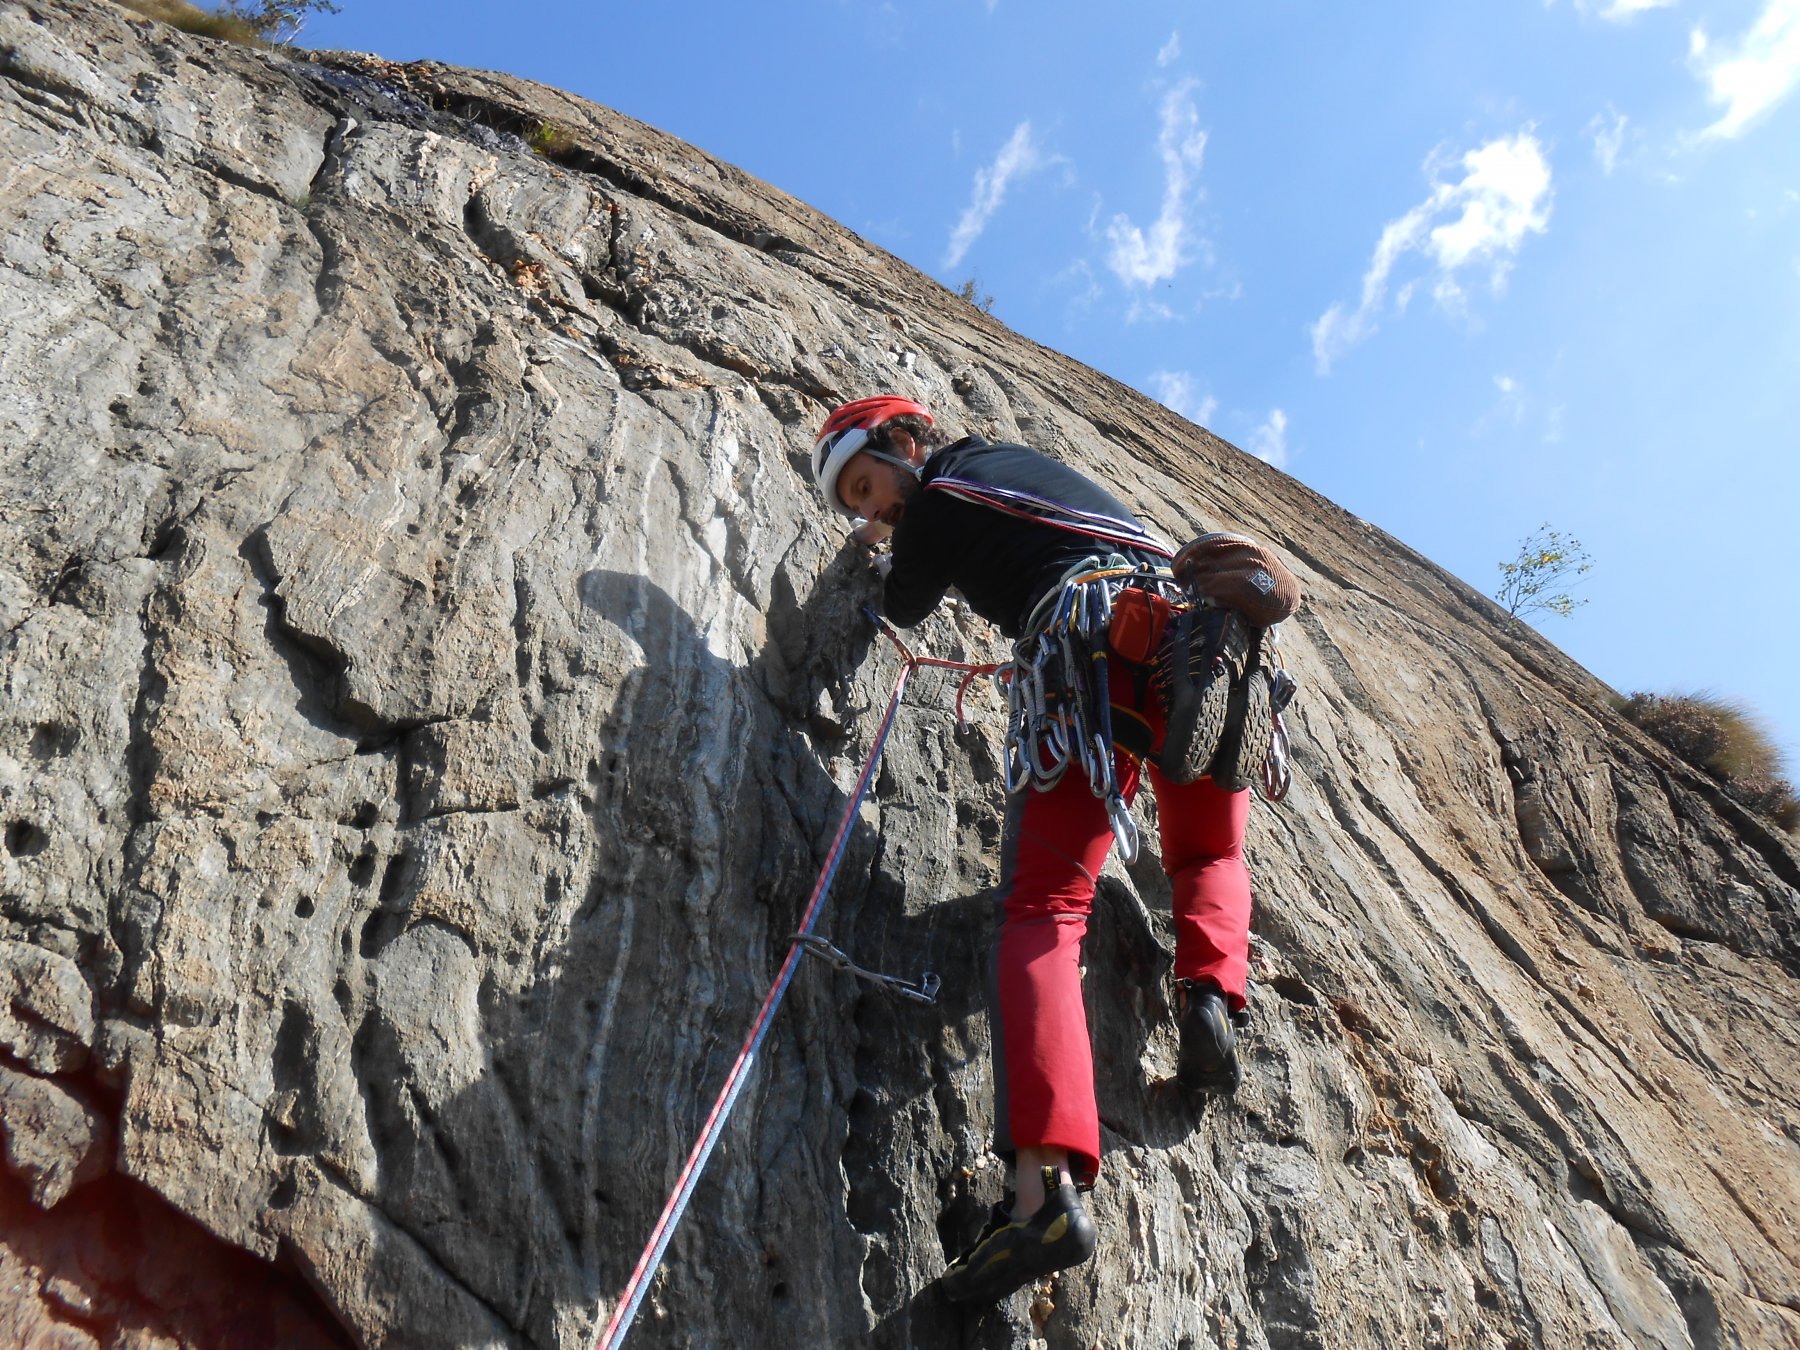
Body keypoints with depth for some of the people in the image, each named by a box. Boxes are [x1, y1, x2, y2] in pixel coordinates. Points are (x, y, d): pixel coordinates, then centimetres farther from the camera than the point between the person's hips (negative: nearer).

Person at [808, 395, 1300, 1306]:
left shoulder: (937, 505, 13)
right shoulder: (1015, 458, 33)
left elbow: (905, 610, 32)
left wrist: (893, 550, 53)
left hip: (1102, 646, -6)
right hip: (1203, 632, 7)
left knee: (1042, 908, -11)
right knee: (1209, 860, 29)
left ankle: (1048, 1181, -28)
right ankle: (1211, 991, -2)